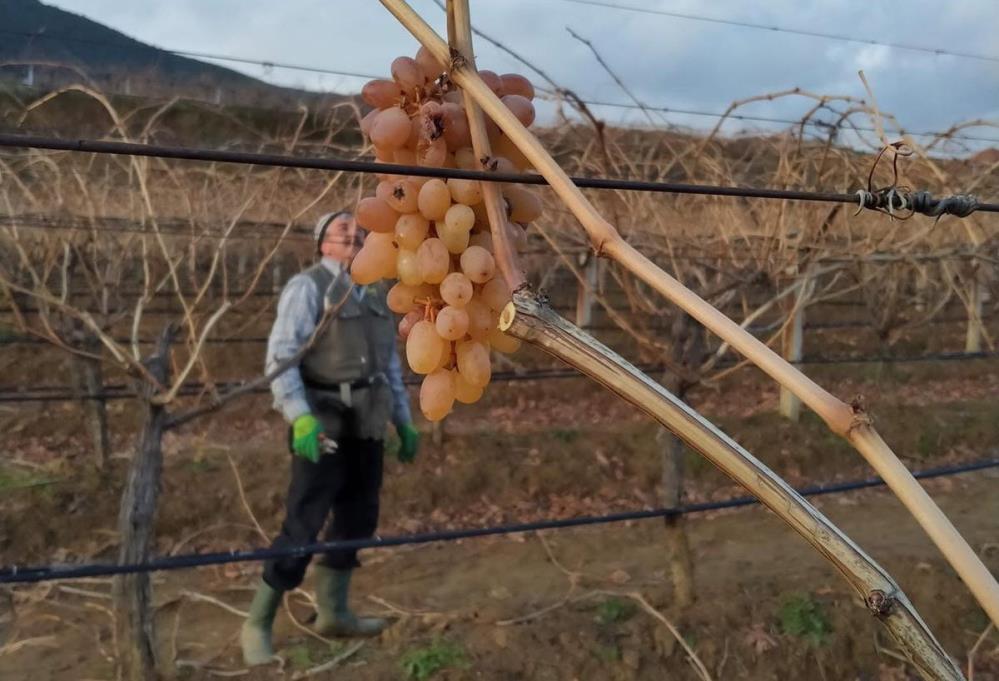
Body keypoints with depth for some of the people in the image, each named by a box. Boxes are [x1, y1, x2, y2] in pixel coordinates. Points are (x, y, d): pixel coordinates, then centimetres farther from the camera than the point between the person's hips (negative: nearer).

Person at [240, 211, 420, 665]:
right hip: (324, 426, -7)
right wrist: (301, 417, -28)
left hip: (366, 427, 8)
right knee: (303, 527, -6)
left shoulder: (375, 293, 14)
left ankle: (332, 613, 32)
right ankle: (257, 626, 10)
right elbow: (280, 356, -17)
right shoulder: (307, 287, -8)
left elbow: (390, 364, 20)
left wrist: (404, 421, 17)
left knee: (357, 519, 15)